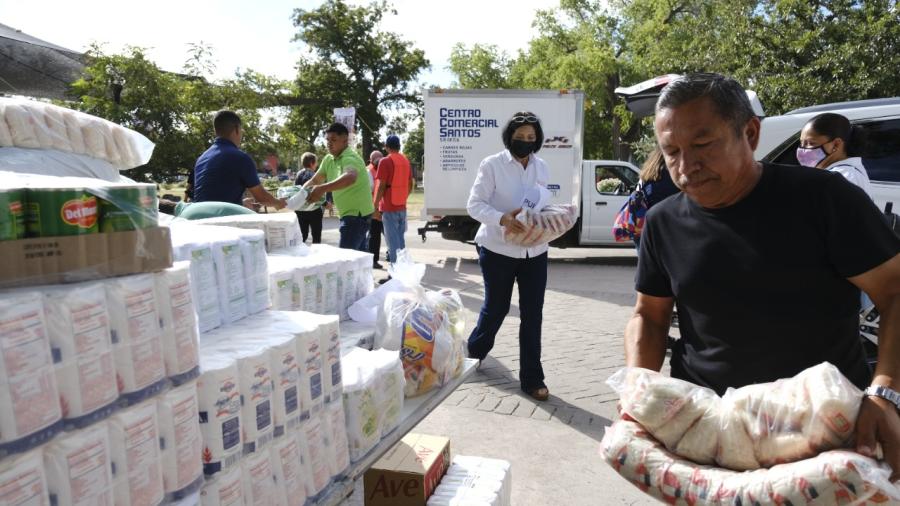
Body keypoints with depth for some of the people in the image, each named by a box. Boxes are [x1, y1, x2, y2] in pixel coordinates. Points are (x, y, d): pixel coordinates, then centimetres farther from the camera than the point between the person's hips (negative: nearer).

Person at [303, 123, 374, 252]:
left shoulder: (350, 158, -20)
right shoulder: (328, 159, 8)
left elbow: (350, 177, -42)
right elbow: (314, 181, 11)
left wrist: (323, 189, -52)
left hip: (357, 213, -10)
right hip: (349, 213, 10)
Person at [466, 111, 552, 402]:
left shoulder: (542, 168, 8)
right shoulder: (492, 164, -7)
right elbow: (474, 204, -11)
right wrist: (503, 218, -28)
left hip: (534, 251, 4)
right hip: (498, 250, -4)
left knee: (532, 315, 4)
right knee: (496, 307, 12)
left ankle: (531, 379, 15)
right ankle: (473, 351, 41)